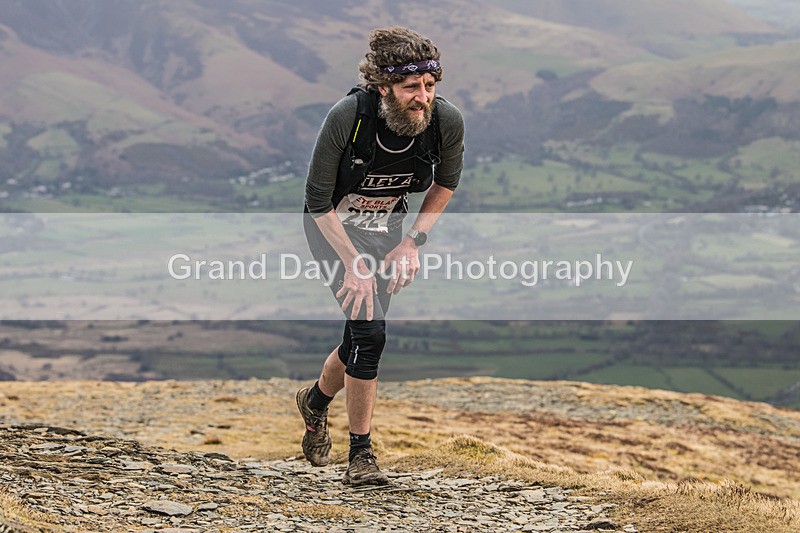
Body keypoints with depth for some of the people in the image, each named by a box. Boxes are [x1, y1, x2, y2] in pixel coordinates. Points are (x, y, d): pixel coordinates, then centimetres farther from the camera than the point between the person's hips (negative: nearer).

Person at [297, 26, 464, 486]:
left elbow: (446, 183, 0)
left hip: (385, 230, 4)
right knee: (370, 331, -18)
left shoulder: (447, 121, -23)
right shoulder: (348, 116, -32)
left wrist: (413, 242, -6)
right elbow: (319, 202, -20)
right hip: (333, 228, -4)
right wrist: (353, 265, -23)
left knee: (362, 339, 9)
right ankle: (361, 453, -3)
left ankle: (316, 400, 42)